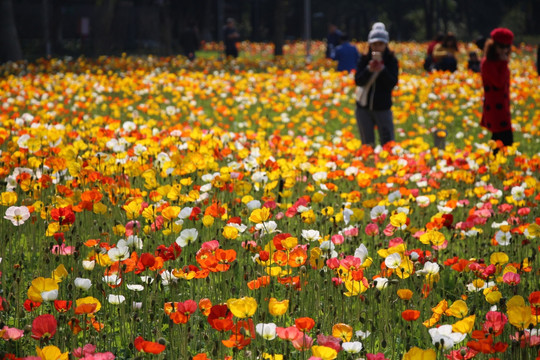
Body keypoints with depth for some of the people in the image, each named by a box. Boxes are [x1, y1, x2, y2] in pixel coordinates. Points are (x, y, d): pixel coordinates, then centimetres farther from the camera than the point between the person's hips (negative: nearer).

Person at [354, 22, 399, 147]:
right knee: (367, 145, 8)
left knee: (388, 144, -3)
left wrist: (381, 67, -25)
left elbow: (392, 83, -15)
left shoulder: (391, 60, -3)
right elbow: (358, 81, -9)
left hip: (383, 108, -2)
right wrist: (369, 69, -24)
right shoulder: (365, 59, 1)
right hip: (364, 108, 2)